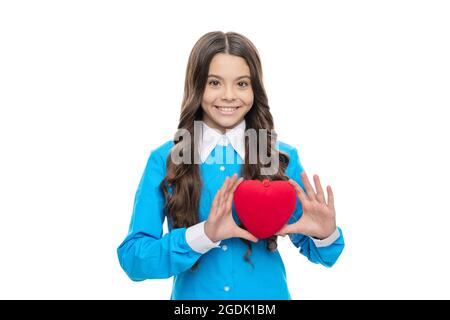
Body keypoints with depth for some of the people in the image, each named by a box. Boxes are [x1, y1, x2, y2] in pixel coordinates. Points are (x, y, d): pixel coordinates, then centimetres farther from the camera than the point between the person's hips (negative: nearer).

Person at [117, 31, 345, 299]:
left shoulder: (284, 157, -7)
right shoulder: (164, 159, -10)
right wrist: (203, 234, -28)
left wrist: (326, 235, -21)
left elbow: (311, 248, 1)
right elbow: (131, 257, -14)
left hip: (268, 294, 1)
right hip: (192, 295, 0)